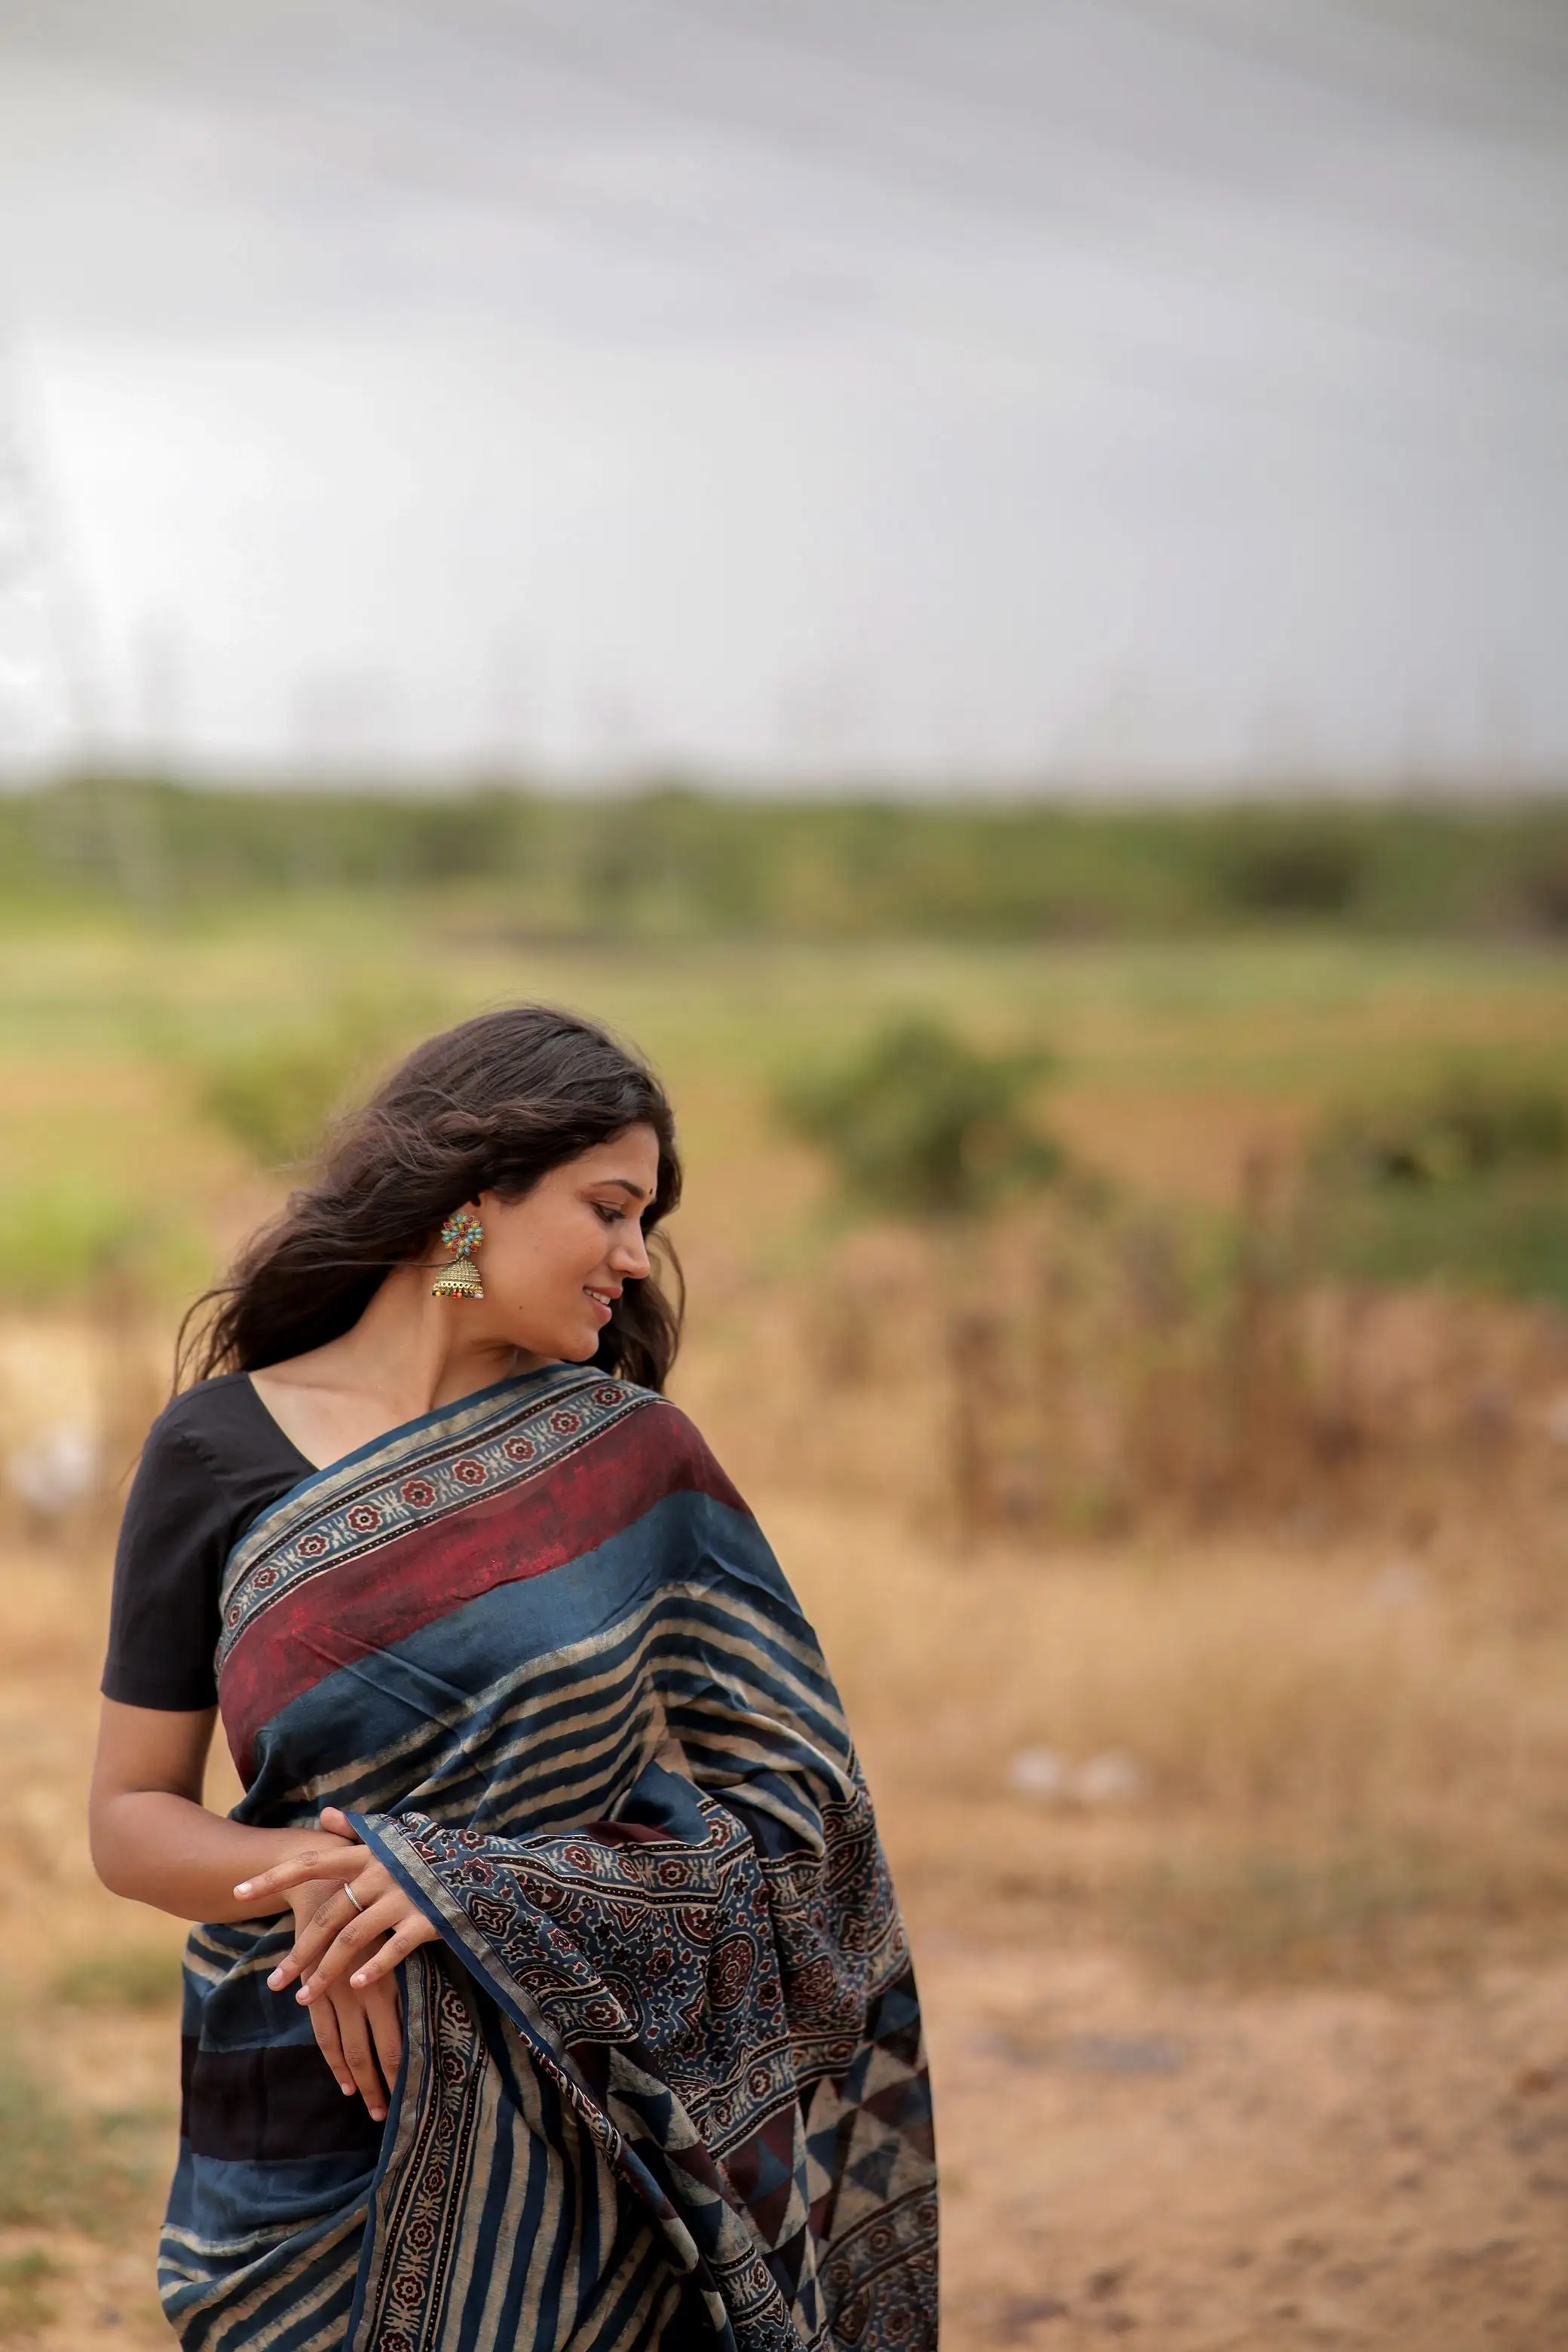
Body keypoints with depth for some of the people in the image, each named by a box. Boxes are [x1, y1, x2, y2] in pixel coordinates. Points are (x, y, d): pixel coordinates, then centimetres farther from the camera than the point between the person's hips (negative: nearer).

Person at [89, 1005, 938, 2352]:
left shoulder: (632, 1456, -1)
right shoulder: (217, 1454, -1)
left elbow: (782, 1813, -4)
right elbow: (131, 1820, 2)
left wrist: (454, 1884, -16)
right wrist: (313, 1875, -18)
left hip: (584, 2122, 0)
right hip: (312, 2121, 0)